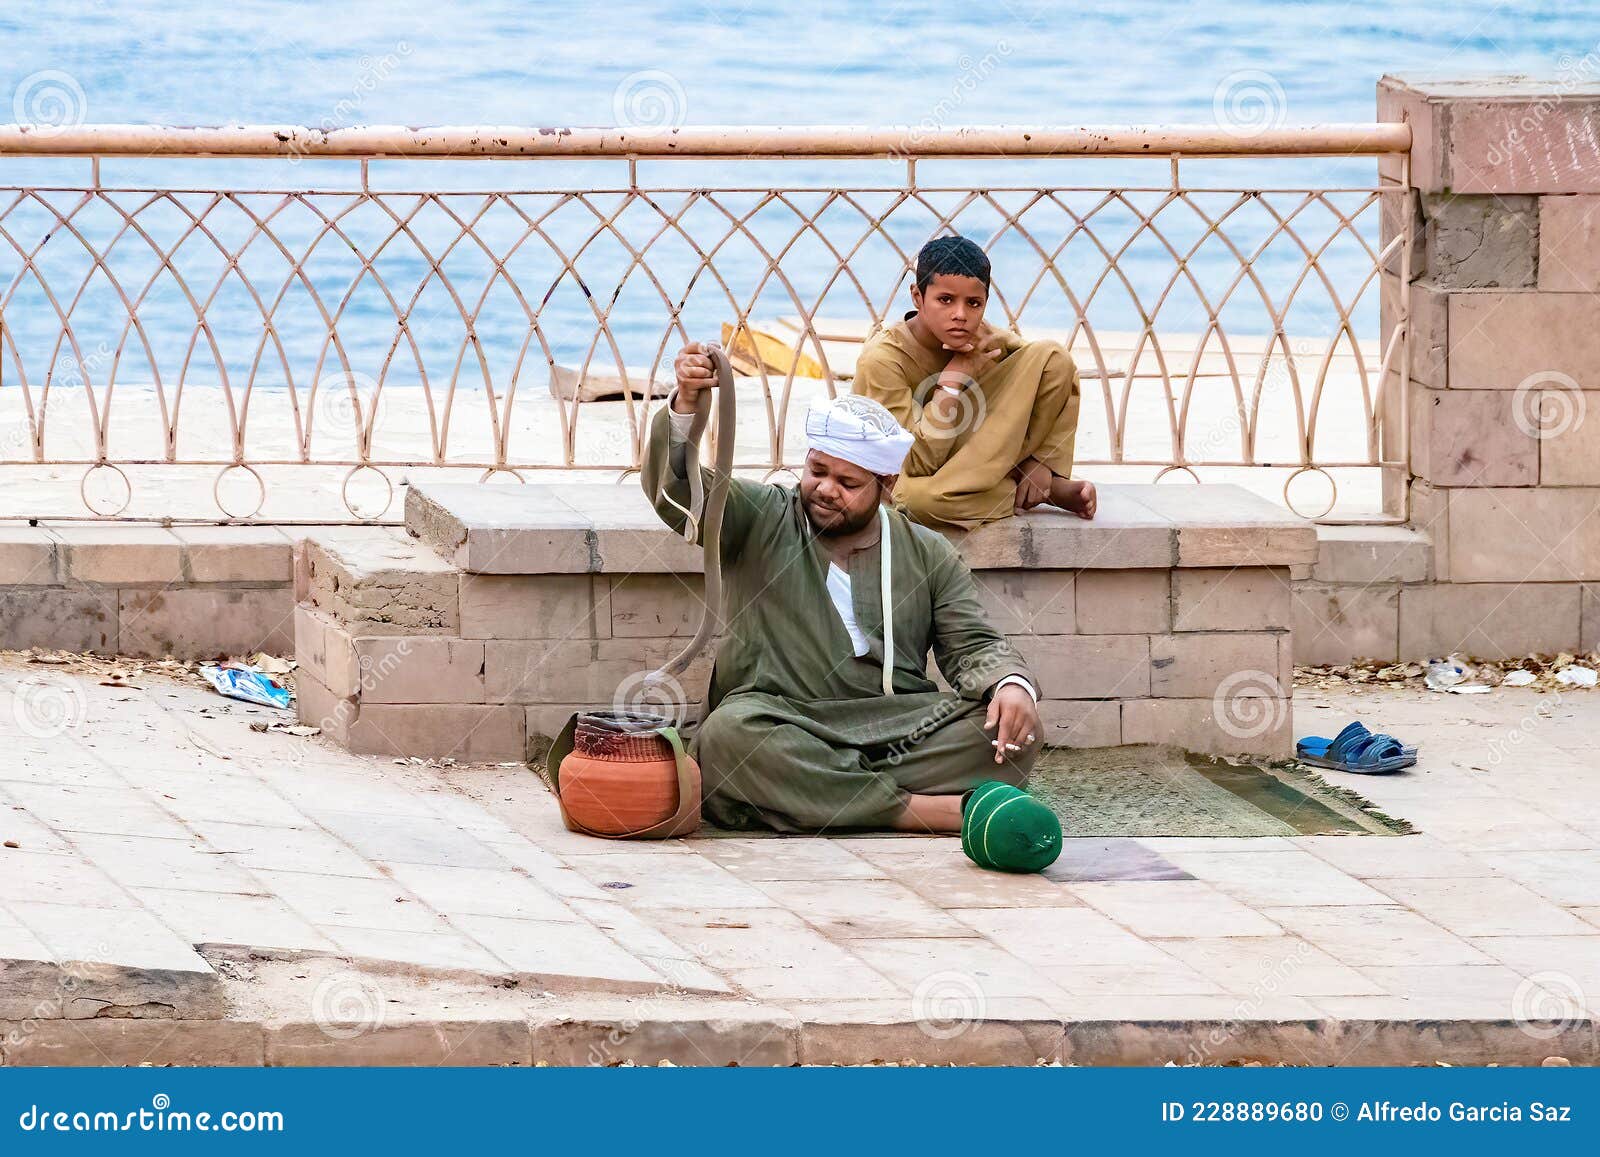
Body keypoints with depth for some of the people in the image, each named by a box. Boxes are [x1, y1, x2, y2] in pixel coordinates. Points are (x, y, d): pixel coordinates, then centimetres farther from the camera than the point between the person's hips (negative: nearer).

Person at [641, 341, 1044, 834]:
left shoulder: (928, 555, 17)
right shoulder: (758, 520, 12)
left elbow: (973, 645, 12)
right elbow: (676, 491, -4)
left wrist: (1011, 683, -12)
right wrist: (685, 406, -23)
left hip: (898, 733, 2)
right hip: (781, 729, -2)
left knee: (1015, 729, -23)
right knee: (729, 734, -38)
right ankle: (924, 810, -36)